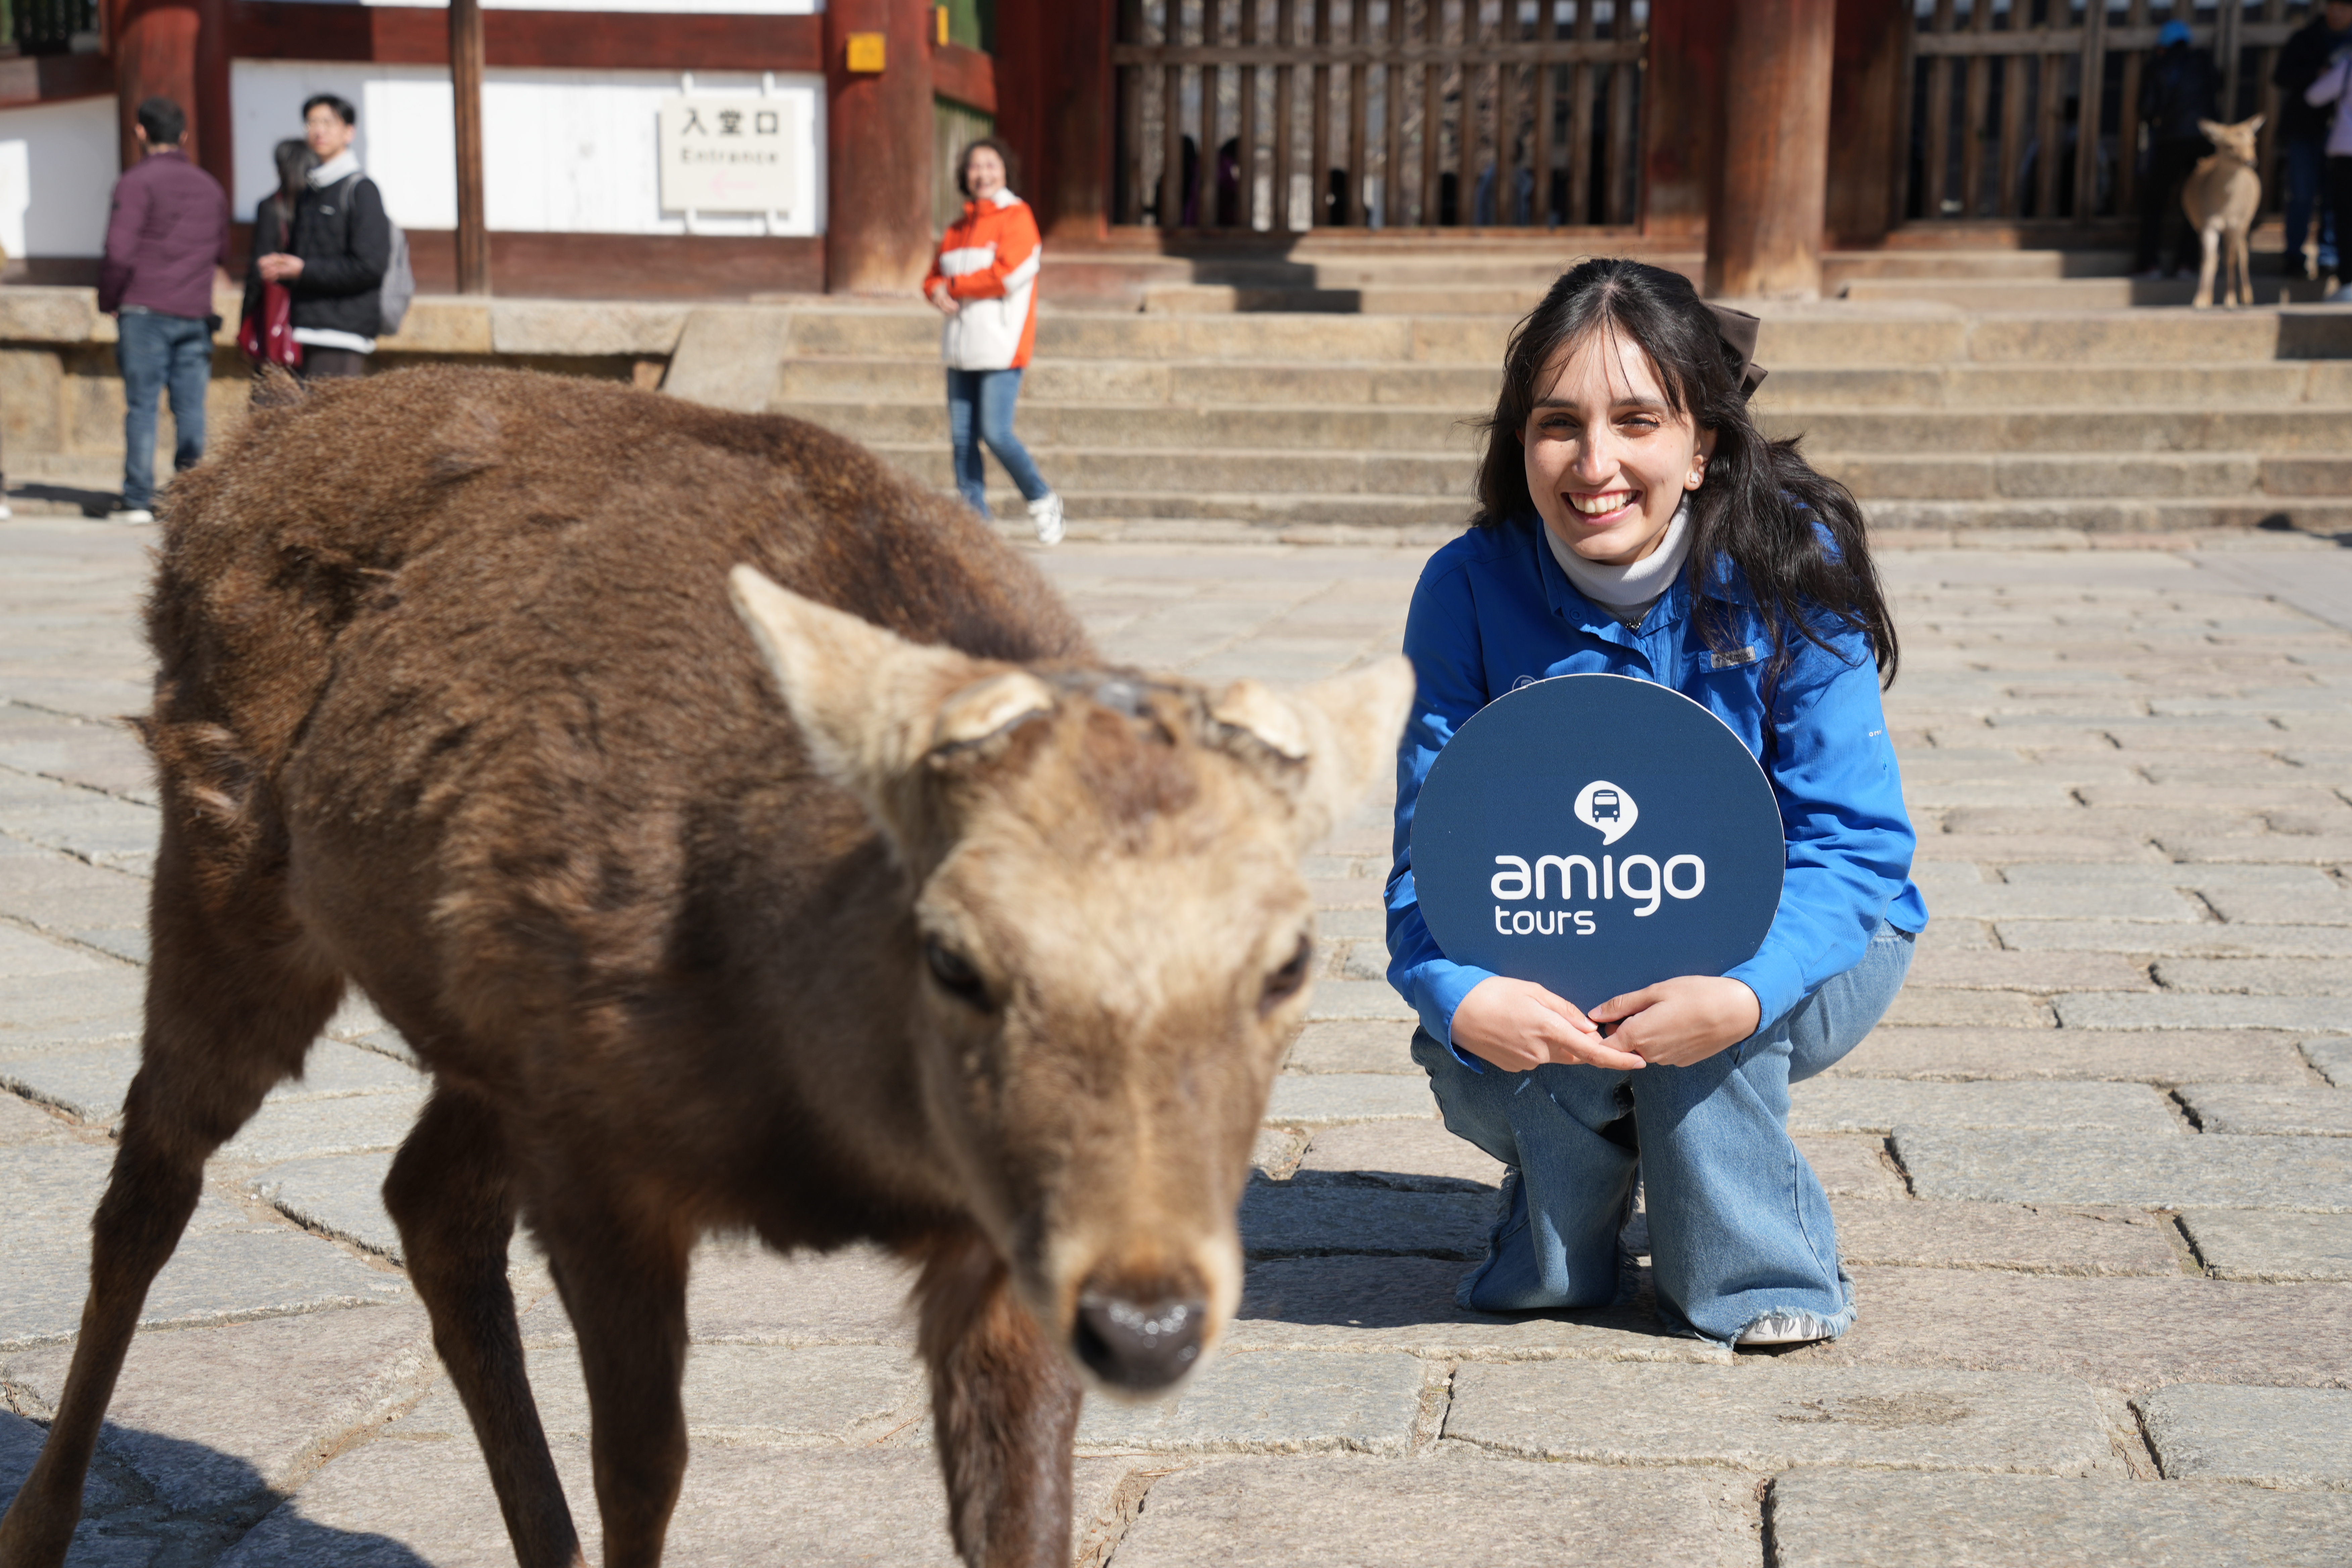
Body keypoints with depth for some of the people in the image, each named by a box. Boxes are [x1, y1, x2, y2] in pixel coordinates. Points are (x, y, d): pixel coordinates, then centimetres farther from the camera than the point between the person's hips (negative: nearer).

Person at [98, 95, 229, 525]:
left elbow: (120, 252, -11)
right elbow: (223, 254, 18)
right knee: (191, 408, 4)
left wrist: (108, 301, 1)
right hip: (196, 314, 4)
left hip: (145, 310, -4)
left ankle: (138, 501, -3)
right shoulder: (210, 186, 14)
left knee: (141, 406, -2)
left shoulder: (138, 181, -4)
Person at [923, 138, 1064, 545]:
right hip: (962, 347, 7)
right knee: (962, 437, 2)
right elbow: (934, 278, 16)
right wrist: (938, 294, -9)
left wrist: (952, 286, -8)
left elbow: (1007, 275, -17)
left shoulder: (1016, 217, -4)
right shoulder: (958, 228, 17)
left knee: (996, 433, -12)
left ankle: (1042, 500, 8)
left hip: (1001, 345, -7)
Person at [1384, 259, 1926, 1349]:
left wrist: (1743, 997, -42)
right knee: (1473, 1069, -28)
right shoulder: (1471, 587, -16)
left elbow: (1853, 844, -22)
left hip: (1790, 958, -1)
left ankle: (1750, 1267, -13)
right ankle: (1553, 1255, 6)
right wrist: (1462, 998, -40)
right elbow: (1431, 850, -17)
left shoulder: (1789, 572, -20)